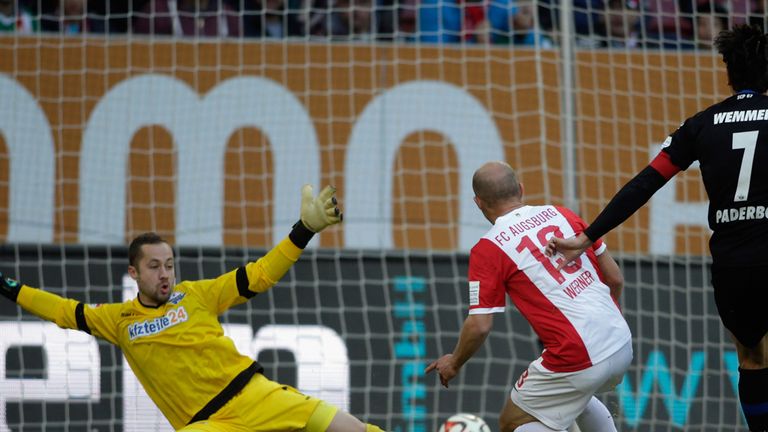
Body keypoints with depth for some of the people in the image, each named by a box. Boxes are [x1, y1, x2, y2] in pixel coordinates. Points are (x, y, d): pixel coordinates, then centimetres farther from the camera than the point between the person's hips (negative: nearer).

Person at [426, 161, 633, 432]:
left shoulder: (487, 250, -6)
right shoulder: (560, 214, 9)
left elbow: (479, 326, -9)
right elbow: (615, 279, 12)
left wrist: (454, 363, 11)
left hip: (578, 359, -7)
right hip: (623, 346, 7)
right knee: (575, 397, 35)